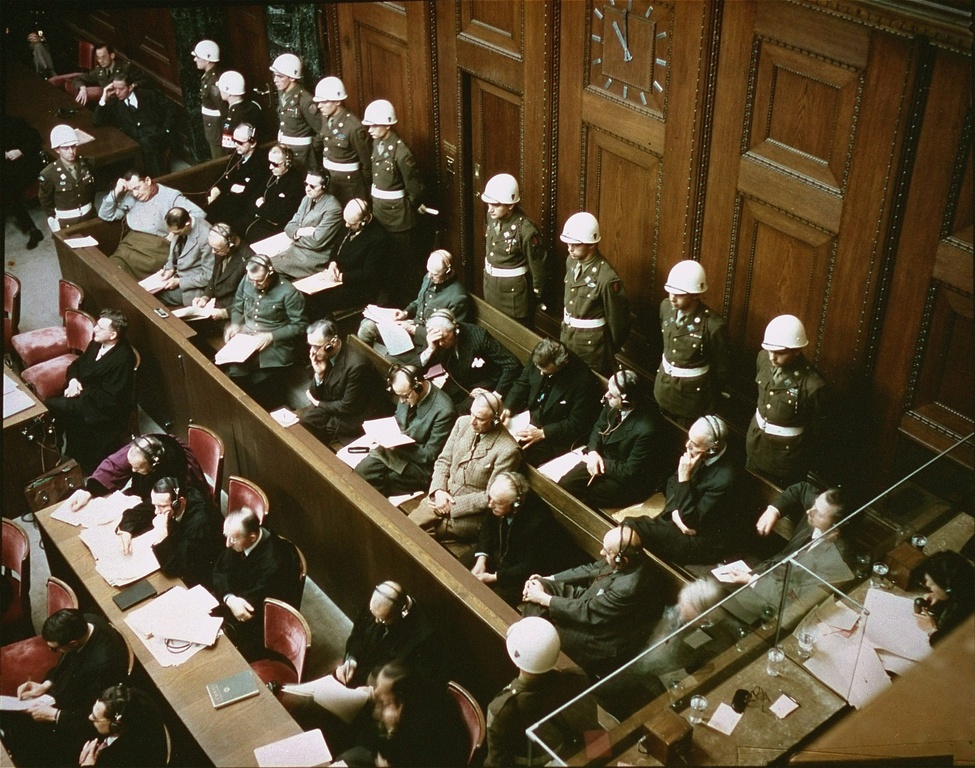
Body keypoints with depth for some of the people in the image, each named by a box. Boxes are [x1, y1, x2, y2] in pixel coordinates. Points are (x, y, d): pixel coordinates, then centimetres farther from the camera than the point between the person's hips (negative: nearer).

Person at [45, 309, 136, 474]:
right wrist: (73, 380, -7)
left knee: (50, 407, -16)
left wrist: (81, 391, -19)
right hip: (83, 393, 8)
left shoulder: (122, 359, -26)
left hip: (102, 408, -8)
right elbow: (77, 364, 14)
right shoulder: (97, 343, -1)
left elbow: (110, 399, -24)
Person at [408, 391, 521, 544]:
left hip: (470, 514, -6)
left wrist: (453, 504, -16)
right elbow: (443, 460, 8)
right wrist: (438, 490, -10)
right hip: (441, 498, 6)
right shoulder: (463, 423, -1)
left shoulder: (508, 450, -20)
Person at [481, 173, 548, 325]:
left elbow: (538, 265, -16)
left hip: (514, 290, -6)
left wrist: (537, 294, -6)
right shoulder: (492, 217, -7)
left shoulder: (525, 230, -27)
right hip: (491, 285, 7)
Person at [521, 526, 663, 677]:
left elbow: (587, 612, -27)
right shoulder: (620, 562, -13)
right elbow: (590, 570, 5)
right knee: (541, 586, -1)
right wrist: (546, 579, -2)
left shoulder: (629, 587, -37)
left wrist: (543, 598, -17)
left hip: (606, 640, -8)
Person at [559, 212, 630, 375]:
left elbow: (617, 317, -16)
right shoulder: (571, 261, -3)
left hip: (591, 343, -7)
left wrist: (612, 349, -3)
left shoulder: (606, 277, -27)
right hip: (567, 336, 7)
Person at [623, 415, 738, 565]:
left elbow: (692, 522, -25)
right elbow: (672, 482, 9)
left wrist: (684, 479, -28)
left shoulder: (724, 478, -29)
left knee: (631, 529, -17)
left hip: (704, 542, -7)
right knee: (629, 524, -10)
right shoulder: (697, 456, -7)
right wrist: (675, 512, -9)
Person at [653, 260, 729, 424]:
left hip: (692, 393, -5)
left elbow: (720, 368, -13)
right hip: (663, 386, 5)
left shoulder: (714, 325, -28)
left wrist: (710, 401, -1)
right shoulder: (666, 306, -11)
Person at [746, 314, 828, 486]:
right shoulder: (763, 358, -15)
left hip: (787, 450, -5)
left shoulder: (812, 385, -31)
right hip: (756, 439, 5)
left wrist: (808, 460, -2)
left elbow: (816, 427, -14)